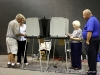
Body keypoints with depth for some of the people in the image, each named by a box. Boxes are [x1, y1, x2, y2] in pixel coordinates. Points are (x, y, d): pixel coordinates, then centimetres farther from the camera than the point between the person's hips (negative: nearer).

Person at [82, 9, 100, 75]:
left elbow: (90, 32, -26)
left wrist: (87, 41, -21)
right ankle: (93, 70, 21)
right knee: (94, 56, 14)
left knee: (91, 56, -4)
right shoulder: (94, 19, 18)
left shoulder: (91, 20, -16)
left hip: (91, 40, -10)